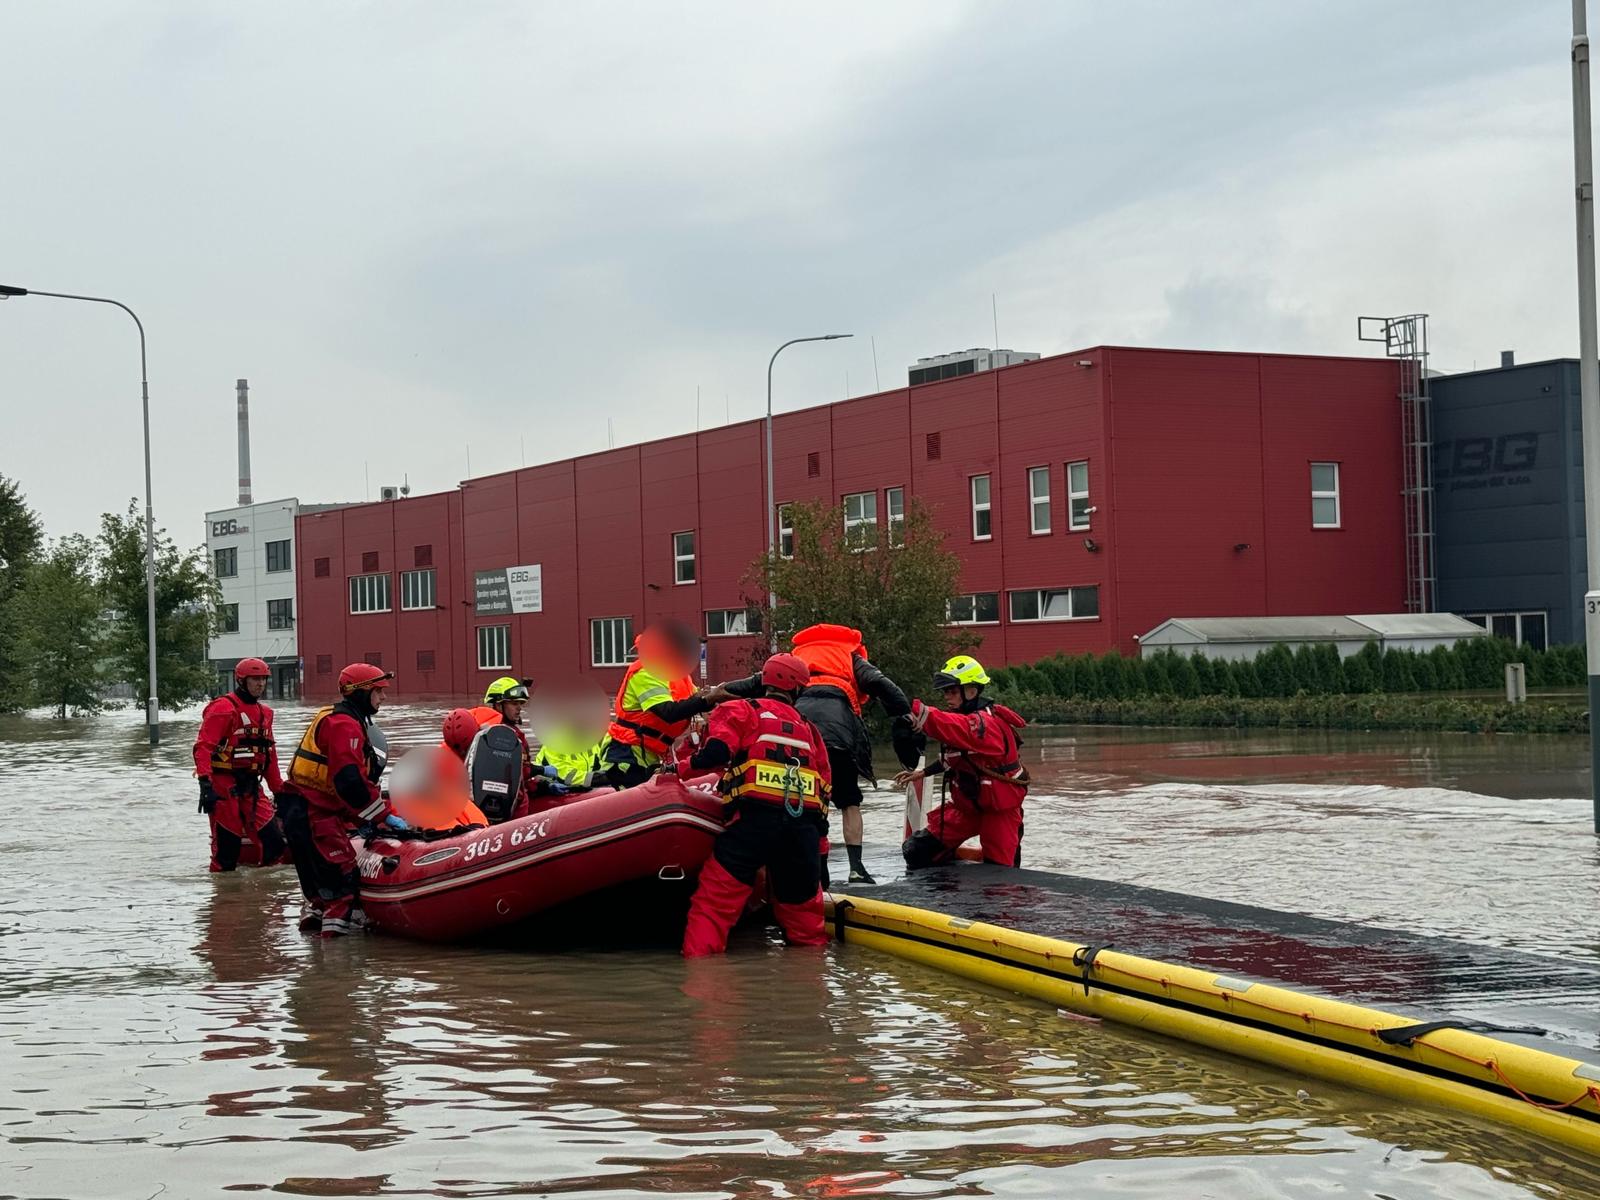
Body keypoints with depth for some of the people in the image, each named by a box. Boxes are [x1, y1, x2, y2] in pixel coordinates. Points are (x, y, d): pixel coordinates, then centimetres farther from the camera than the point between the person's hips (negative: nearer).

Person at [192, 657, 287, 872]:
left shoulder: (264, 713, 18)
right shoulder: (223, 708, -8)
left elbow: (270, 755, 25)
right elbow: (203, 747, -16)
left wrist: (279, 790, 22)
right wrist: (205, 784, -26)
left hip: (251, 788, 7)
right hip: (223, 787, -7)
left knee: (274, 845, -1)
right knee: (227, 846, -7)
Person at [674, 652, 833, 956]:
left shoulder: (739, 711, 13)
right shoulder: (809, 729, 26)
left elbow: (717, 752, -5)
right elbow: (824, 790, 23)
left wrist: (680, 767, 11)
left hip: (755, 817, -4)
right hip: (805, 825, 4)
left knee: (714, 900, -5)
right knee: (801, 904, 18)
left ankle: (699, 959, -17)